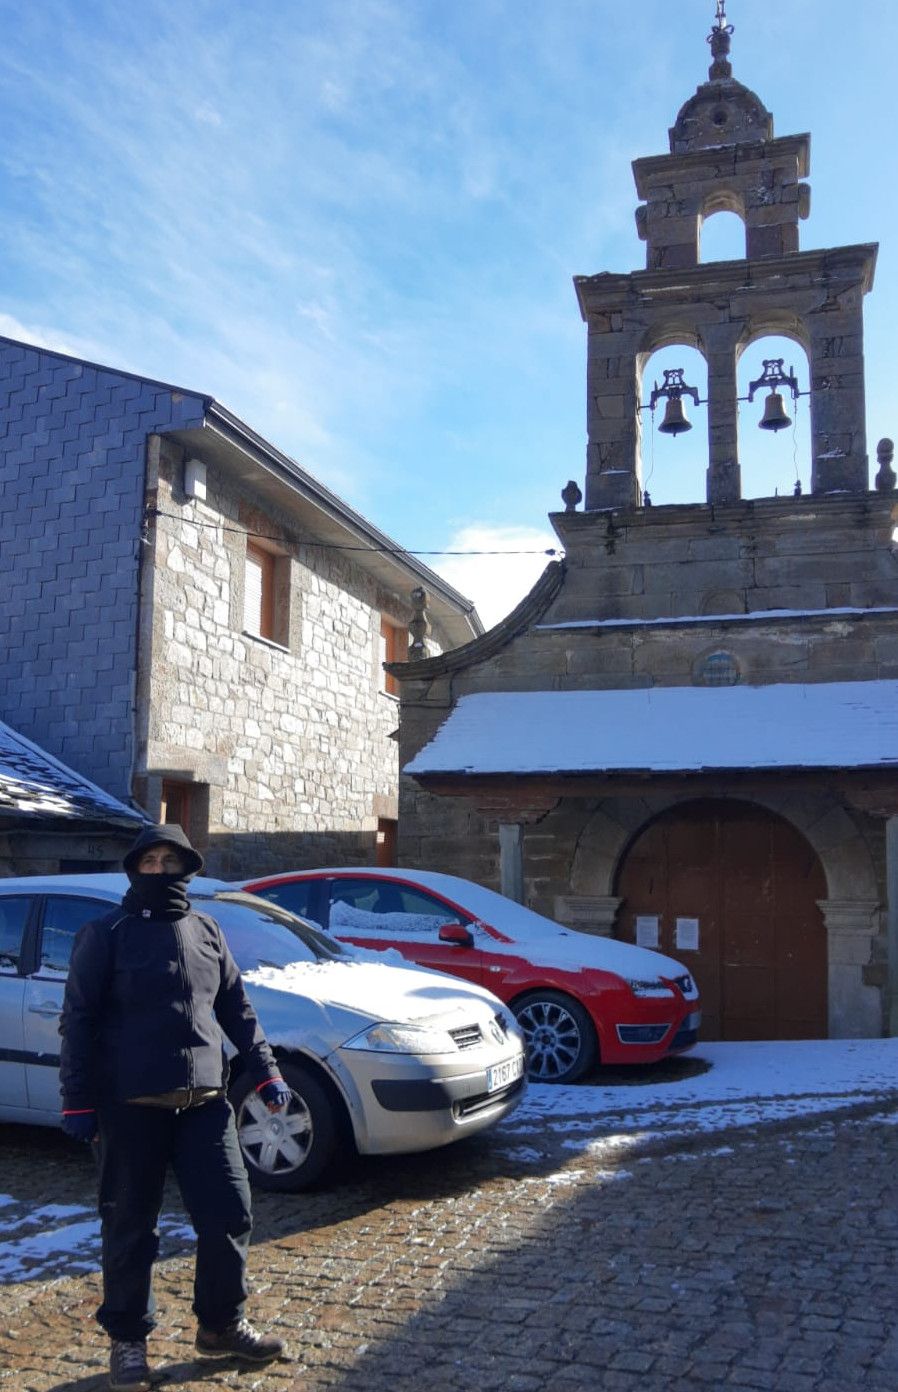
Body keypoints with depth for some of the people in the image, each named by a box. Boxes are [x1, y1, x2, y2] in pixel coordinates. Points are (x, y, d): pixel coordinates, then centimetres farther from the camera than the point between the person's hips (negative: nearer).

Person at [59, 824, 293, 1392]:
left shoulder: (206, 931, 10)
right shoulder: (106, 935, -3)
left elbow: (237, 1009, 16)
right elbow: (79, 1021, -4)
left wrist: (266, 1071, 11)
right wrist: (78, 1102, -8)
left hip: (204, 1101, 4)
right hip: (130, 1105, -4)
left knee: (229, 1215, 5)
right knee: (131, 1228, 6)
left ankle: (222, 1326, 25)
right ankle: (128, 1340, 26)